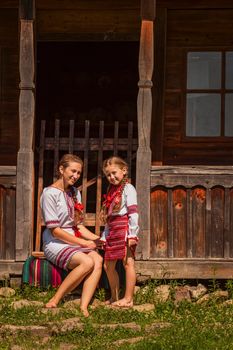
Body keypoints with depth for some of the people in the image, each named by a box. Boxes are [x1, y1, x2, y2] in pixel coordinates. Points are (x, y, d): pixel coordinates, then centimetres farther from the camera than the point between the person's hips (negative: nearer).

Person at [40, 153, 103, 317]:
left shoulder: (75, 193, 16)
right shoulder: (50, 193, -8)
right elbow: (54, 229, -13)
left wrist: (97, 239, -1)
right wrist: (83, 243, -13)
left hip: (74, 242, 7)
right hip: (55, 244, -7)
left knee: (98, 260, -25)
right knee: (87, 262, -32)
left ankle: (83, 308, -31)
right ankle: (54, 303, -21)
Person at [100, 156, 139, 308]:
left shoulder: (128, 188, -4)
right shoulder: (112, 191, 21)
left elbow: (133, 212, -13)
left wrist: (132, 234, -20)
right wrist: (104, 237, 17)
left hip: (124, 229, -9)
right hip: (112, 231, 9)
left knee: (128, 262, -8)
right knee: (108, 265, 10)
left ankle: (128, 299, -7)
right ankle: (114, 297, 20)